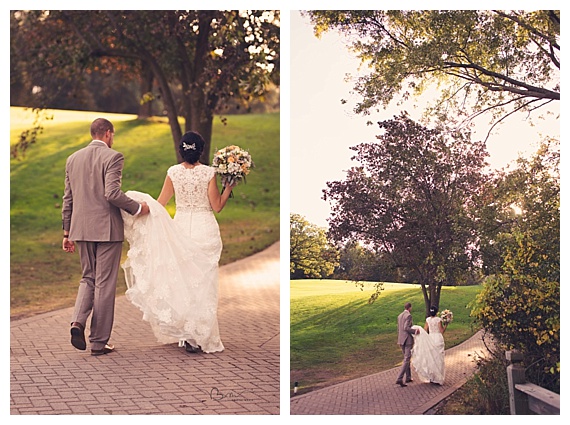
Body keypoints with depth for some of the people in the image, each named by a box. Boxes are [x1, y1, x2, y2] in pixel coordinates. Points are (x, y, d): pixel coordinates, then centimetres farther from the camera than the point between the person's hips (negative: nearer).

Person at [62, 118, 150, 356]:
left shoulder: (73, 159, 9)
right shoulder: (112, 157, -9)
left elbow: (68, 199, 12)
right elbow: (112, 193, -21)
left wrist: (67, 233, 16)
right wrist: (137, 208, -8)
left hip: (81, 229, 5)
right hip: (107, 229, -5)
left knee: (88, 278, 20)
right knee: (105, 283, 3)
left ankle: (78, 321, -5)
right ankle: (99, 342, 8)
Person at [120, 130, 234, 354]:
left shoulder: (173, 172, -3)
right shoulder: (209, 172, -8)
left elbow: (159, 204, 2)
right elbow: (217, 206, -5)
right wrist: (229, 186, 4)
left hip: (180, 227, 2)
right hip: (205, 231, -2)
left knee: (182, 281, 12)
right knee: (202, 283, 4)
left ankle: (186, 334, 13)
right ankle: (200, 337, 2)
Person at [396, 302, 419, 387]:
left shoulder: (400, 316, 13)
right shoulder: (409, 316, -13)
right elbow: (406, 328, -23)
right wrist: (415, 331, -19)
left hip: (401, 340, 8)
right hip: (408, 340, -8)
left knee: (407, 358, 19)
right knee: (406, 360, -8)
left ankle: (408, 377, 22)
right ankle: (399, 379, -17)